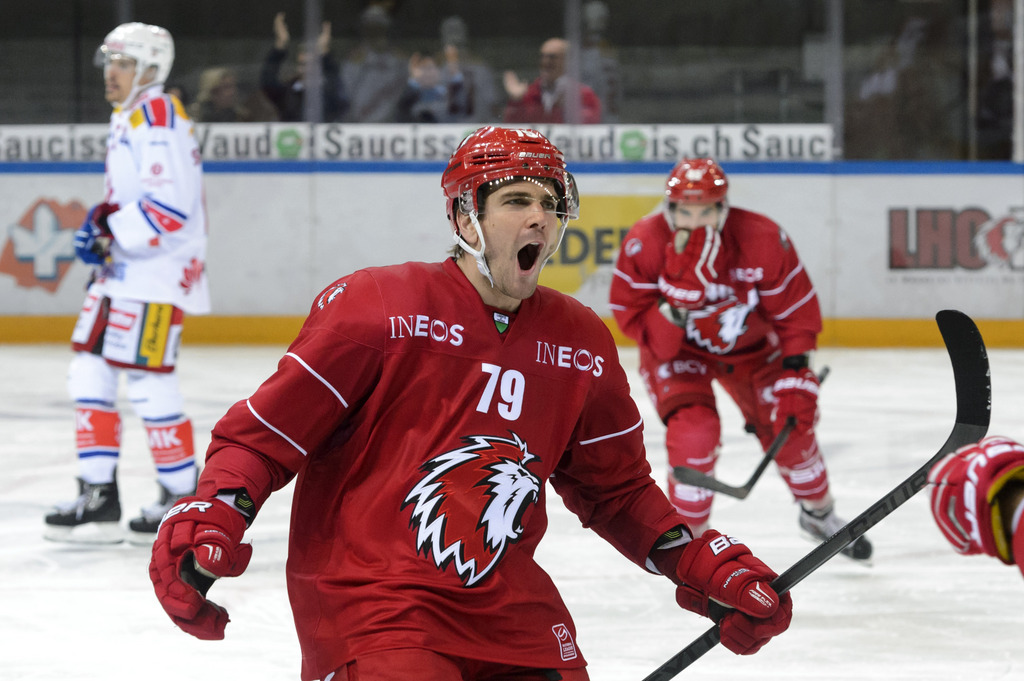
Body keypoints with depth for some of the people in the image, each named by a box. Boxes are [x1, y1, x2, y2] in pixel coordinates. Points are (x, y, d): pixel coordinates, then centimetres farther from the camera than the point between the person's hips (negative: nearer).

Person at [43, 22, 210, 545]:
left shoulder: (158, 118, -16)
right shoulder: (127, 119, 18)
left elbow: (171, 205, -25)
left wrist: (109, 232, -20)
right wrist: (103, 233, 14)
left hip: (159, 271, -11)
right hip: (124, 269, 11)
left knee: (146, 381, -10)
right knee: (90, 372, 7)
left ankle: (184, 497, 1)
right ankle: (97, 497, 9)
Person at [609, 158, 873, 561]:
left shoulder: (763, 240, -26)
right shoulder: (644, 243, -29)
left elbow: (796, 309, -14)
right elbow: (630, 316, -27)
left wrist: (795, 376, -16)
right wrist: (675, 307, -46)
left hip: (747, 344, 2)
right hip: (675, 346, -2)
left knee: (788, 424, 0)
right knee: (694, 429, -25)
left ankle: (819, 513, 31)